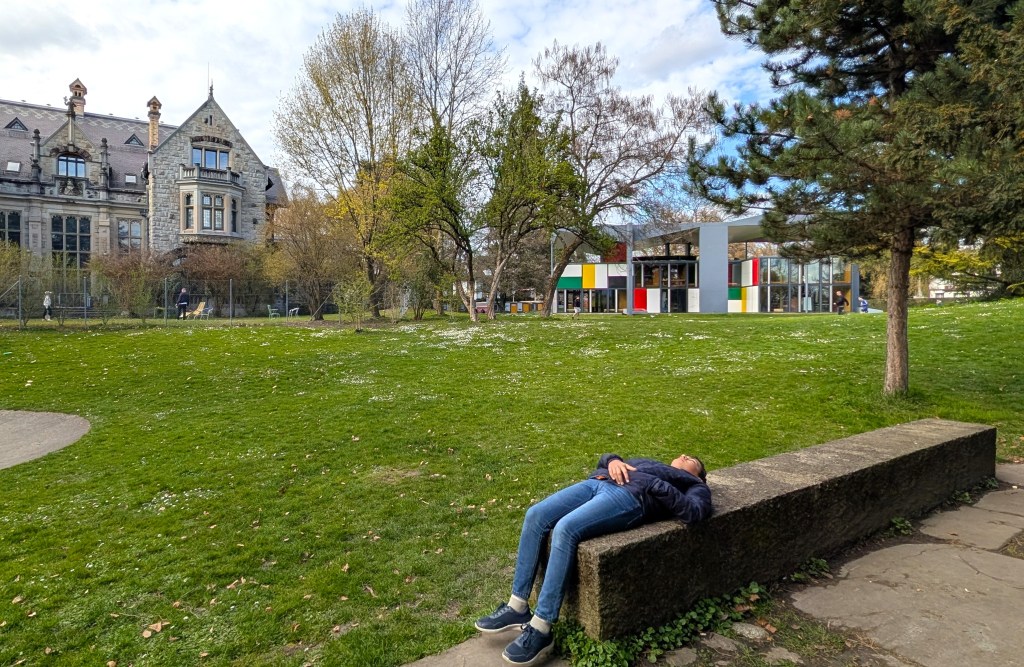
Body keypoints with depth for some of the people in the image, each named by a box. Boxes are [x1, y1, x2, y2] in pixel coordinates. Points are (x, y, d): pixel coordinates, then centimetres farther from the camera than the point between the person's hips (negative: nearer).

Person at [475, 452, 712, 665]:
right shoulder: (650, 463, 41)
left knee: (565, 529, -31)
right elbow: (605, 459, 32)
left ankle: (540, 629, -25)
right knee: (535, 515, -17)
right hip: (598, 482, 7)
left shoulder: (694, 486, 24)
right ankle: (517, 608, -8)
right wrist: (613, 461, 10)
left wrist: (657, 485, -9)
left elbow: (695, 511, 0)